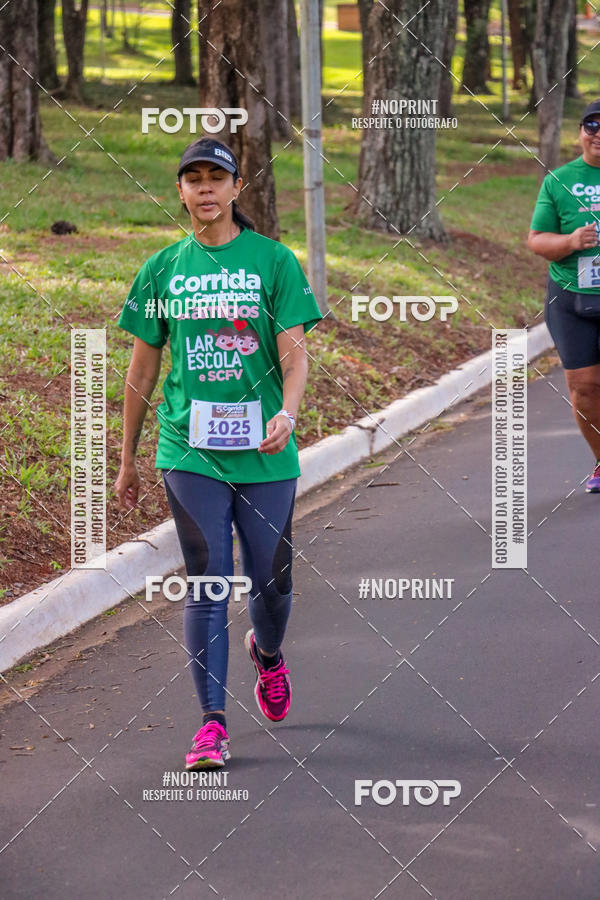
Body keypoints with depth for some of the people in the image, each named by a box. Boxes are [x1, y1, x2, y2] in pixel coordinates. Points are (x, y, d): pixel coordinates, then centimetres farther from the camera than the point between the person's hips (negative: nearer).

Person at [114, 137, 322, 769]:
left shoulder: (273, 260, 1)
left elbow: (294, 354, -4)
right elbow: (142, 367, 13)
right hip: (190, 451, 0)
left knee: (271, 582, 8)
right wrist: (127, 459, 15)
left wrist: (287, 414, -24)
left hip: (264, 452, 0)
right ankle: (212, 722, -1)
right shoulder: (164, 267, 7)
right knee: (206, 586, -5)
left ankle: (267, 652, 42)